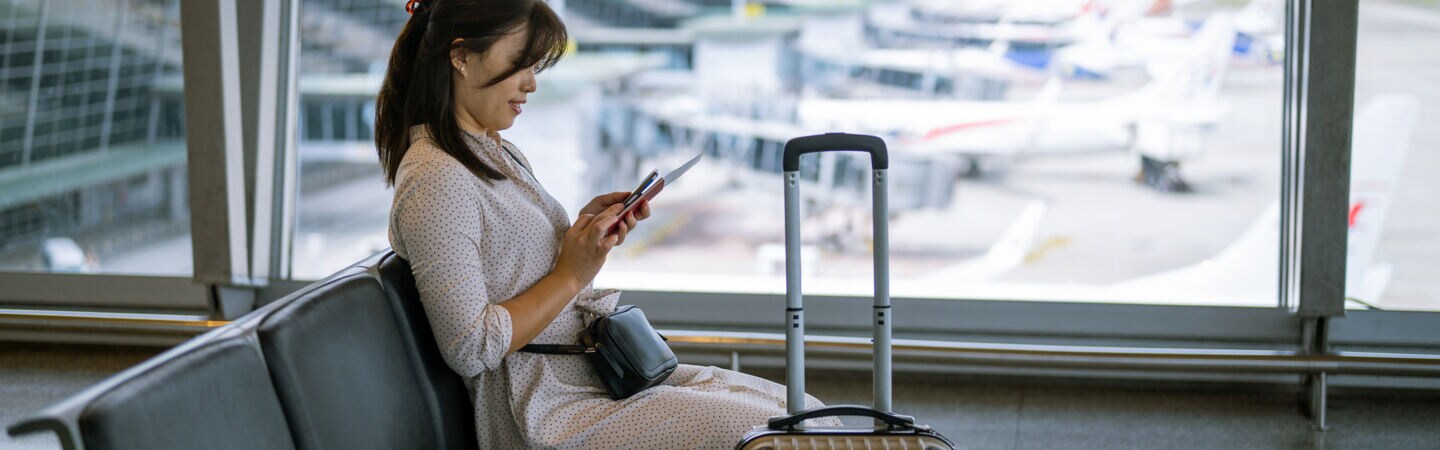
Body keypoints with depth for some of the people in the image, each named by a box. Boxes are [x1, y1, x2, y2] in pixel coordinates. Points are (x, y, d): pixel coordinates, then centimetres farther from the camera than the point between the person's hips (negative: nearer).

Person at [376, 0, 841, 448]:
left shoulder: (497, 152, 15)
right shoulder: (435, 181, -16)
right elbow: (469, 348, -19)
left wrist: (585, 226, 6)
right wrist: (572, 274, -16)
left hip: (592, 369, 10)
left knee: (805, 411, 1)